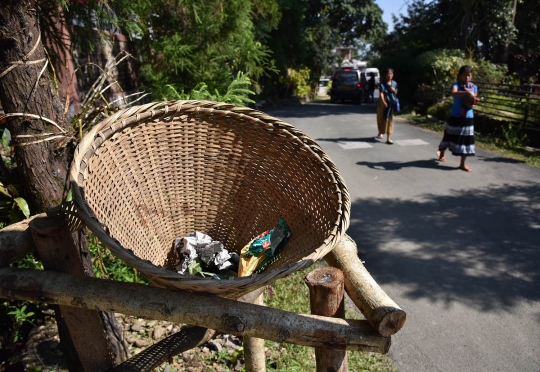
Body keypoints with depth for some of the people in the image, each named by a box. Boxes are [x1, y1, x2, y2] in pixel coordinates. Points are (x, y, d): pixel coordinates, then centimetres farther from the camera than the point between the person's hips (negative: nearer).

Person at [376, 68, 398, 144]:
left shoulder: (394, 83, 7)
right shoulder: (382, 84, -8)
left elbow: (396, 93, 17)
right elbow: (381, 94, -20)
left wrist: (394, 90, -7)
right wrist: (383, 102, -36)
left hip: (391, 104, 3)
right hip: (383, 104, -3)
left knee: (389, 120, -1)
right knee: (381, 119, 10)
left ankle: (388, 138, -1)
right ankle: (380, 133, 36)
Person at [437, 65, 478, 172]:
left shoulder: (474, 87, 6)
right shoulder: (456, 85, -7)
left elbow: (472, 102, 7)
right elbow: (454, 93, -31)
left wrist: (473, 102, -15)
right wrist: (467, 92, -43)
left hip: (468, 118, 3)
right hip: (455, 116, -3)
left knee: (466, 139, 2)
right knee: (450, 136, 12)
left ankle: (462, 164, 11)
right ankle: (442, 154, 40)